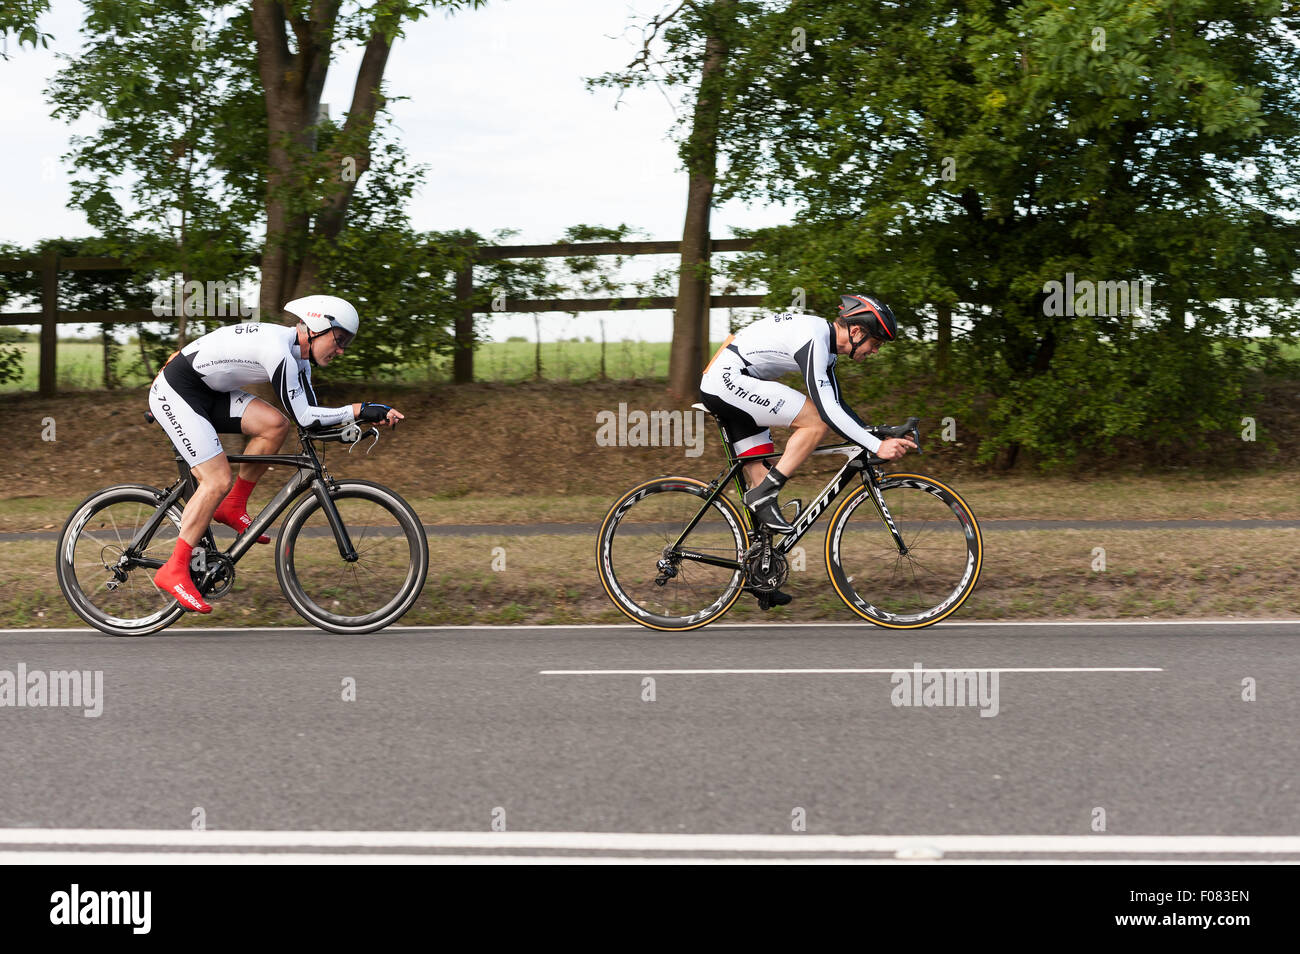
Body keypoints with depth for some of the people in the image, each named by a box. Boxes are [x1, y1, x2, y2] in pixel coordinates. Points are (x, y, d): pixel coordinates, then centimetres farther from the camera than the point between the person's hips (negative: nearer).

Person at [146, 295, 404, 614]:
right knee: (217, 481, -16)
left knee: (275, 425, -7)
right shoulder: (277, 348, -25)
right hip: (175, 392, -9)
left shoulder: (297, 355, 5)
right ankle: (174, 571, -10)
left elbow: (311, 417, 5)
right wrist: (361, 410, -25)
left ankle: (233, 508, 7)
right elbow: (303, 417, -24)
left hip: (207, 393, 9)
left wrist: (363, 418, -6)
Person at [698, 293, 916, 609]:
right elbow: (827, 411, -27)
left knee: (764, 481, 9)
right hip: (728, 381, -11)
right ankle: (764, 495, -12)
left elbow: (837, 405, 20)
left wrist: (880, 437, 12)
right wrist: (877, 447, -27)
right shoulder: (813, 339, -20)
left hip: (721, 387, 11)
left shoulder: (826, 343, 12)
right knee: (816, 421, -18)